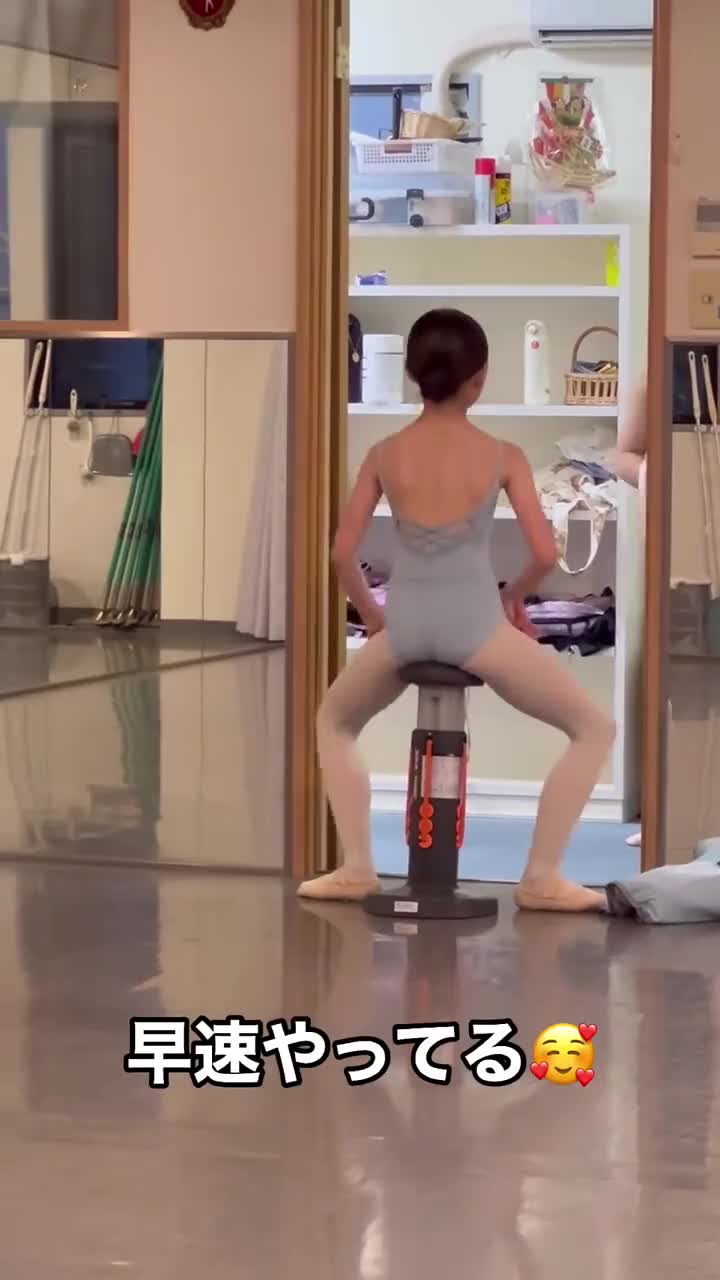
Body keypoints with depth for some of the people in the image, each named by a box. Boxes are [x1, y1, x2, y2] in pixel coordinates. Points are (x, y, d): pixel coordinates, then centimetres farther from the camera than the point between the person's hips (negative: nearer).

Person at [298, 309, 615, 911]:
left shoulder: (384, 455, 8)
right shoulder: (503, 456, 2)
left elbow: (343, 554, 8)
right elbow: (545, 554, -2)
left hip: (405, 624, 3)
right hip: (474, 624, -3)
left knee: (335, 722, 32)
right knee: (596, 729, 14)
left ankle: (356, 869, 22)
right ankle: (541, 879, 9)